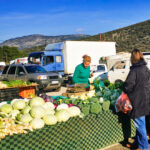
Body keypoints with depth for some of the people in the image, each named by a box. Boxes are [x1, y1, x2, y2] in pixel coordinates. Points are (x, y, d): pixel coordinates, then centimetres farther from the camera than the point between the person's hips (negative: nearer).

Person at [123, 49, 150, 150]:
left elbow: (128, 86, -20)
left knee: (140, 124, 4)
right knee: (140, 123, 18)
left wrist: (124, 90, 1)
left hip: (138, 101, -8)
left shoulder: (134, 70, -19)